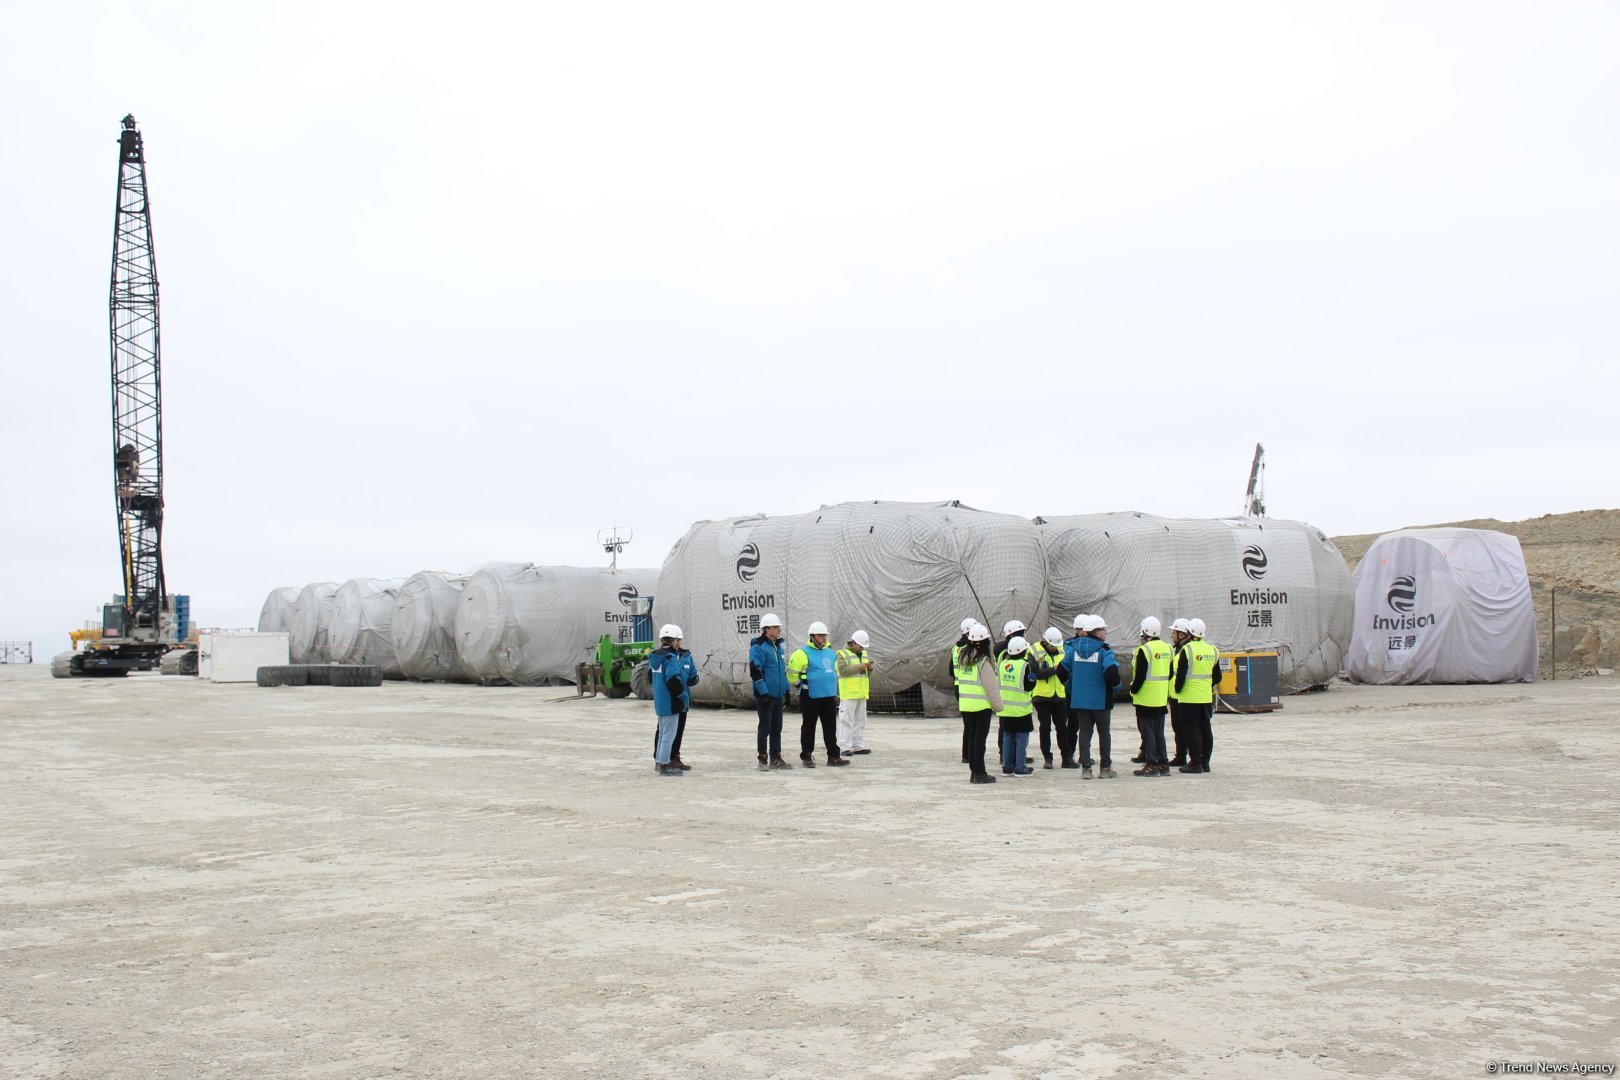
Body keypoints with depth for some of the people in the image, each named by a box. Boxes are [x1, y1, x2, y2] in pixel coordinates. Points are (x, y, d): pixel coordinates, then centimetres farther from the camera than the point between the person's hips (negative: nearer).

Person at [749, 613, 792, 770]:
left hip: (778, 695, 8)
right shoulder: (758, 647, -12)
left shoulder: (778, 646, 15)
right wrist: (763, 693, -20)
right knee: (765, 728, -2)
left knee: (776, 728, 11)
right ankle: (763, 759, 6)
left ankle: (776, 759, 17)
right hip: (765, 696, -8)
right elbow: (755, 671, -18)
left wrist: (786, 691, 19)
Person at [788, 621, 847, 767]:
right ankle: (807, 757, 9)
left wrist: (835, 692, 22)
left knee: (830, 728, 7)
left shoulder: (831, 653, 14)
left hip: (829, 696, 6)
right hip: (810, 697, -6)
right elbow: (792, 674, -8)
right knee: (808, 727, 2)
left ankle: (833, 756, 12)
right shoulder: (803, 653, -8)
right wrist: (801, 686, 0)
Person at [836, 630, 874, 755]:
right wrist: (859, 667, -22)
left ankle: (858, 746, 14)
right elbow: (843, 670, -20)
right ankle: (845, 747, -6)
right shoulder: (843, 654, -6)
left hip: (861, 693, 7)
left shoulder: (864, 654, 16)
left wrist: (869, 668, -3)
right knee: (847, 720, -7)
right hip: (848, 693, -7)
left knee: (860, 720, 9)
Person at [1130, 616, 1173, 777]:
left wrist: (1134, 690, -4)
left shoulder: (1144, 650, -16)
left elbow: (1140, 675, -17)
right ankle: (1163, 764, 17)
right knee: (1159, 732, 15)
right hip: (1161, 699, 8)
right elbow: (1169, 674, 15)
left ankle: (1152, 765, -2)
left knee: (1148, 732, -2)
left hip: (1146, 699, -8)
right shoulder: (1166, 648, 9)